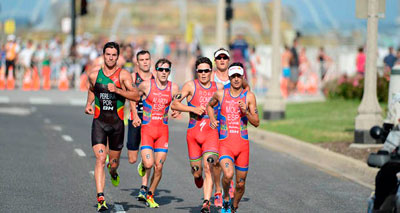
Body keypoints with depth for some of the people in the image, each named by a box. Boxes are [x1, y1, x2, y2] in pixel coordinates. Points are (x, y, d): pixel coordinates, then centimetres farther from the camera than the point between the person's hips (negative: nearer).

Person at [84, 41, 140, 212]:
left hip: (117, 123, 0)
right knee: (100, 159, -16)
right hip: (99, 122, 0)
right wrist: (88, 105, 9)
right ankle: (100, 199, -20)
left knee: (114, 162, 13)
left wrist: (117, 90, -24)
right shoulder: (94, 74, 3)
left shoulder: (123, 75, -5)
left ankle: (113, 172, 52)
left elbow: (136, 96, -14)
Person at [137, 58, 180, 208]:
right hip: (147, 129, -2)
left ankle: (150, 196, 20)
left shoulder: (174, 88, 2)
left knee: (159, 167, 1)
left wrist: (176, 112, -4)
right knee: (149, 164, -17)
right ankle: (143, 165, 22)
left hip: (163, 130, 3)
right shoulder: (146, 85, -5)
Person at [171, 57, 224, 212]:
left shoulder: (219, 87, 7)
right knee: (196, 171, 6)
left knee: (208, 167, -18)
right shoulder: (191, 86, 0)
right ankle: (198, 178, 45)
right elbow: (174, 105, -5)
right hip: (193, 132, 0)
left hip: (211, 132, 0)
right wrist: (193, 109, -18)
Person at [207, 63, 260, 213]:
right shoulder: (220, 94, 3)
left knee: (240, 183, 7)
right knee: (228, 175, -26)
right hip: (225, 143, -1)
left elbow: (256, 123, 1)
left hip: (243, 144, 1)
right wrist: (212, 119, 7)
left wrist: (245, 112, -16)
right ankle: (226, 198, 3)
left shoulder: (249, 96, 1)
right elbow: (210, 105, 25)